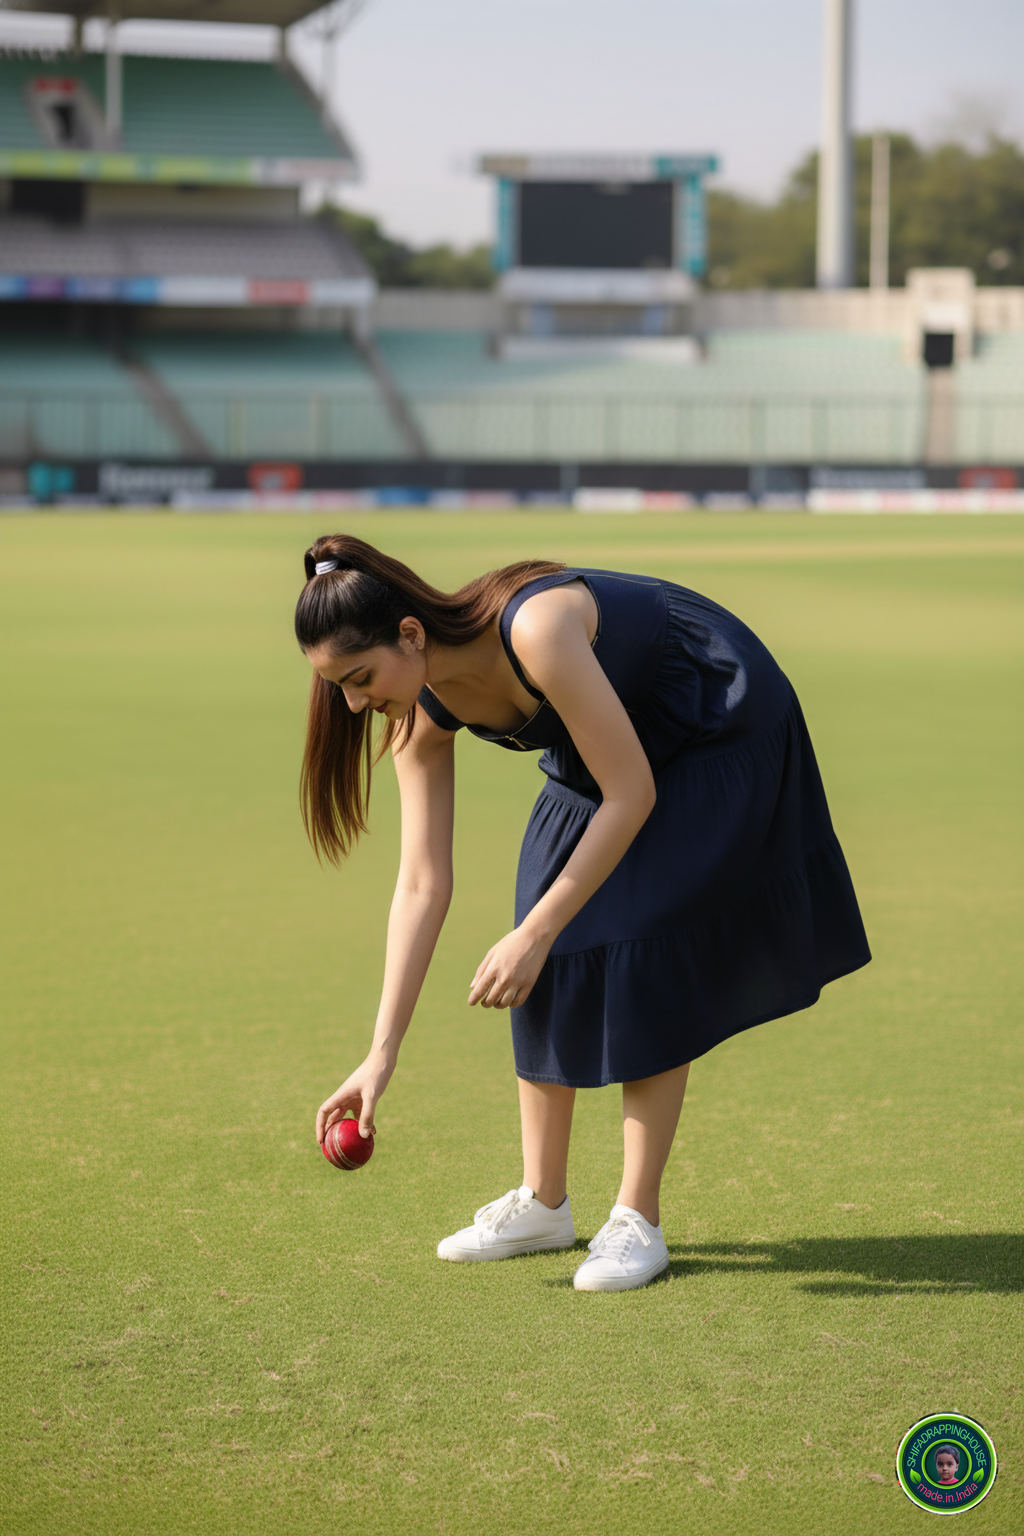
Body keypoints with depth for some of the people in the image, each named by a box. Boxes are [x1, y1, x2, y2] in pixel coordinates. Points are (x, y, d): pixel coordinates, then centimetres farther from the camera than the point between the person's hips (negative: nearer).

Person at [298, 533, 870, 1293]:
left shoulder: (535, 630, -38)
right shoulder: (422, 714, -14)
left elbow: (632, 796, -31)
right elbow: (422, 886, -10)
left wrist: (535, 935, -29)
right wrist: (382, 1053, -14)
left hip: (720, 727, -7)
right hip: (620, 735, 7)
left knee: (640, 953, -15)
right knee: (551, 955, -1)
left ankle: (638, 1220, -6)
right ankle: (543, 1204, 12)